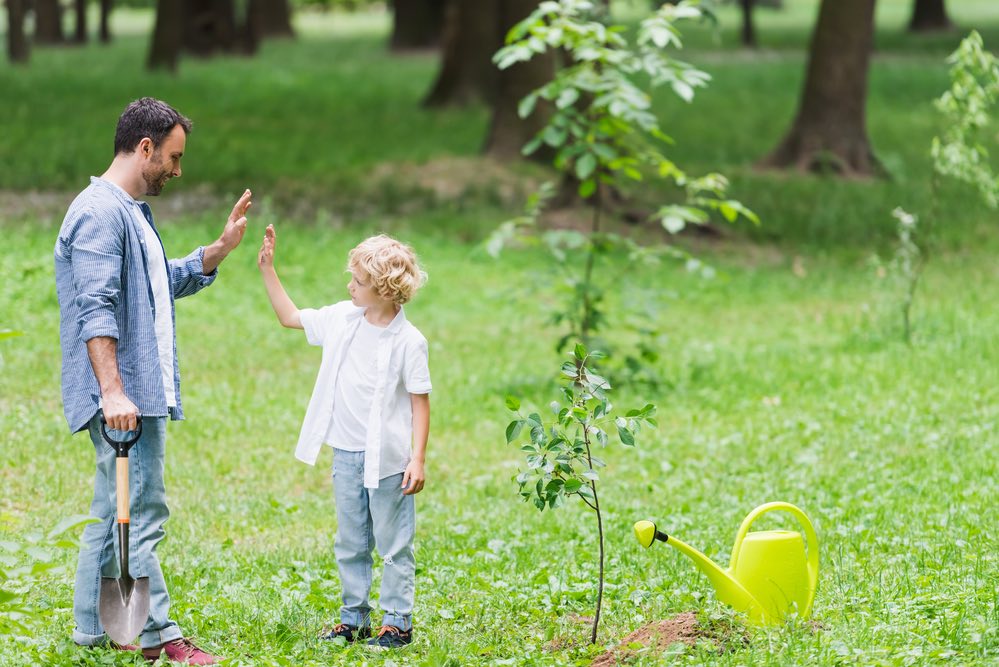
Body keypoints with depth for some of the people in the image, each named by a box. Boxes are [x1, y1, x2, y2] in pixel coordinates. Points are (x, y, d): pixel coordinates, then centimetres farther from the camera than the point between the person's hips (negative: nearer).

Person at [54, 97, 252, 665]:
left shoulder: (133, 213, 20)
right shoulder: (100, 213, -14)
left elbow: (166, 282, 35)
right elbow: (96, 310, -22)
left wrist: (221, 249, 23)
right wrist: (112, 390, -27)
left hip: (141, 391, 11)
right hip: (123, 396, -11)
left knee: (114, 512, 13)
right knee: (141, 512, -8)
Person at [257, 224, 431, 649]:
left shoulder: (408, 341, -13)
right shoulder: (341, 319, 2)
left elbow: (420, 402, -9)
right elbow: (290, 317, 16)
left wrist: (418, 459, -13)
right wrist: (267, 269, 9)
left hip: (387, 459, -6)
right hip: (346, 455, 6)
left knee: (394, 544, 3)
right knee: (350, 543, 14)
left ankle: (397, 622, 12)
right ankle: (354, 618, 24)